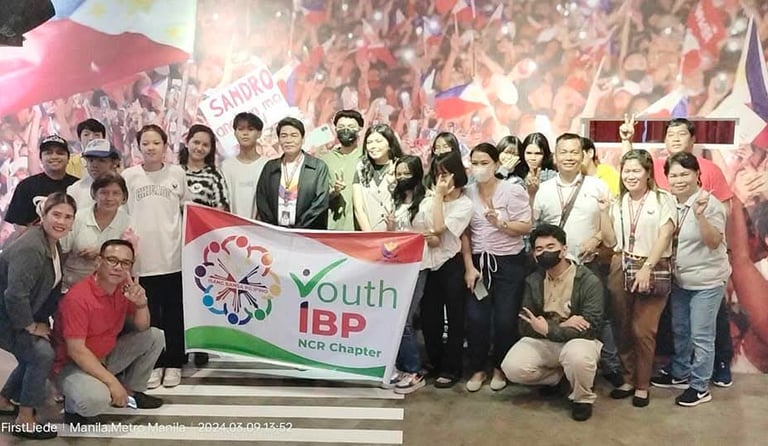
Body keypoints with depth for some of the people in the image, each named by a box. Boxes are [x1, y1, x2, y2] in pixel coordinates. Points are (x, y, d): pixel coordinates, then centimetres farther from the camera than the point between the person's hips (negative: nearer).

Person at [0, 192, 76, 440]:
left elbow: (52, 287, 11)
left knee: (33, 357, 18)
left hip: (24, 315, 10)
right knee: (41, 354, -18)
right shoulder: (30, 249, -31)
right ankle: (24, 421, -4)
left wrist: (42, 321, 8)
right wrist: (32, 326, -22)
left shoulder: (54, 244, 1)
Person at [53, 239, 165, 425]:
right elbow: (76, 351, -26)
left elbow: (142, 327, 3)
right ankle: (73, 406, 1)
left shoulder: (125, 287, -6)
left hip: (107, 356, 7)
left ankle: (131, 392, 13)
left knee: (155, 337, -1)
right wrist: (112, 381, -27)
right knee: (96, 399, -36)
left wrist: (141, 303, -19)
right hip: (73, 364, -7)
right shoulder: (77, 298, -26)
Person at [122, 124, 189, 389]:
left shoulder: (177, 174, 3)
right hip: (142, 258, 0)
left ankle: (173, 364, 19)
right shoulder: (129, 176, 2)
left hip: (173, 257, 0)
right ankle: (154, 364, 19)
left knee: (174, 314, 8)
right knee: (148, 314, 7)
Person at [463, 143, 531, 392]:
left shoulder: (513, 191, -8)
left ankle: (500, 368, 22)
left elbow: (526, 227, -11)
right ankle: (477, 369, 18)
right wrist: (469, 266, -5)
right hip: (479, 261, 3)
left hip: (509, 262, -2)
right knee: (475, 317, 1)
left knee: (505, 319, 1)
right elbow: (464, 233, 1)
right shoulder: (468, 193, 1)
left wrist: (500, 223, -27)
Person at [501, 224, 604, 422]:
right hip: (543, 340, 4)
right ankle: (553, 377, 12)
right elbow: (525, 326, -6)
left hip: (577, 340, -4)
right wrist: (563, 325, -21)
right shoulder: (533, 281, 0)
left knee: (577, 356, -40)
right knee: (512, 368, -22)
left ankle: (583, 398, -5)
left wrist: (548, 329, -26)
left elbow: (590, 328, -21)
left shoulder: (589, 281, -14)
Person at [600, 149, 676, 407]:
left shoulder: (663, 199, -1)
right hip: (621, 269, 4)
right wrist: (604, 212, -2)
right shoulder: (619, 203, 12)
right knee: (624, 328, 8)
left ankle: (642, 385, 11)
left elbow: (664, 236, -9)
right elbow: (610, 241, 9)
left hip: (653, 270, -4)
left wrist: (646, 268, -18)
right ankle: (628, 379, 21)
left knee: (643, 331, -3)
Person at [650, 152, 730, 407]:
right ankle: (680, 375, 36)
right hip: (679, 279, 7)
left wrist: (700, 215, -36)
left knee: (701, 336, 1)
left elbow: (714, 243, -24)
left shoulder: (709, 203, -17)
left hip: (707, 281, -7)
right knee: (679, 331, 19)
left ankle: (700, 387, 15)